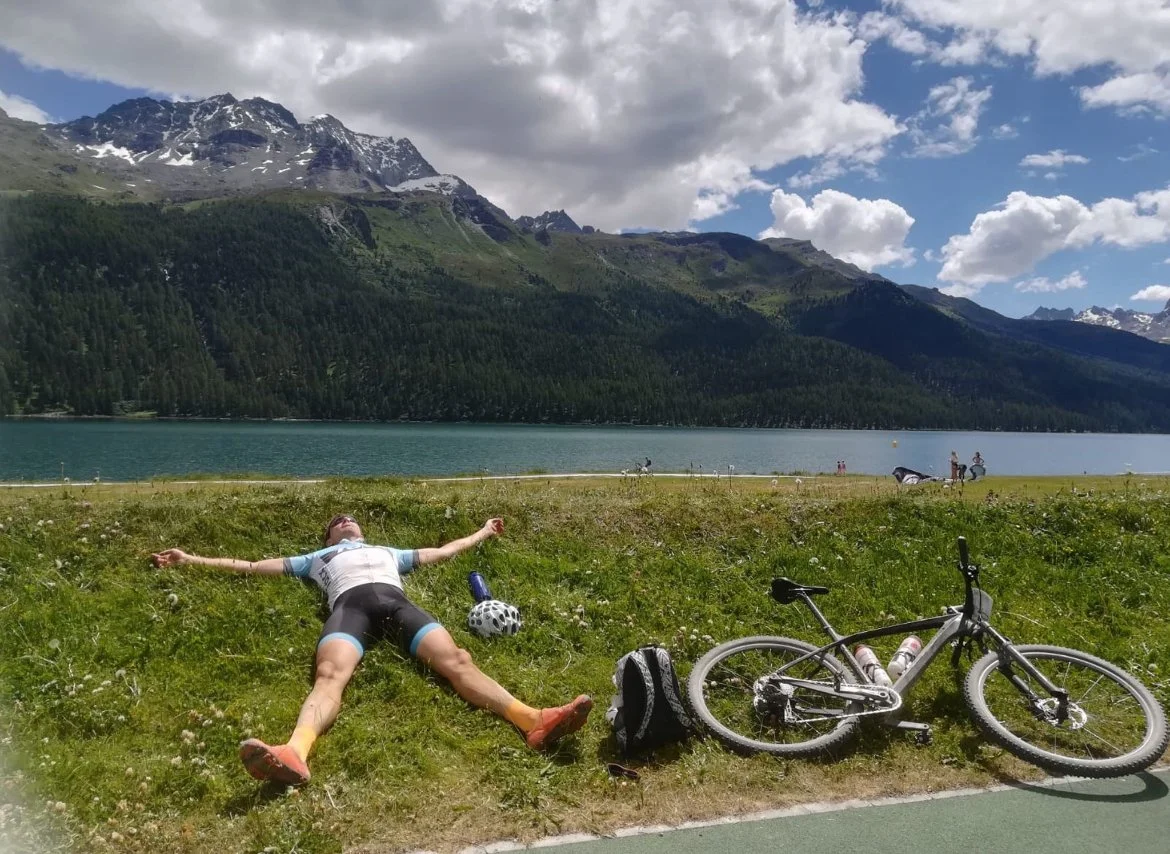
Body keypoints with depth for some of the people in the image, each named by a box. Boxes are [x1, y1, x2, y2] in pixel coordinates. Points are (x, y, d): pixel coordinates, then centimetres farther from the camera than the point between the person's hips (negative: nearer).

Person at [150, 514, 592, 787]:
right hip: (350, 602, -1)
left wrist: (482, 534, 61)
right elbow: (253, 565, 41)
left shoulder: (388, 551, 46)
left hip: (396, 601, 1)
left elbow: (442, 551, 53)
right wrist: (192, 560, 39)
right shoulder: (316, 557, 41)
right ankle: (294, 753, -65)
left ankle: (534, 721, -50)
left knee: (456, 660, -27)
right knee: (330, 674, -36)